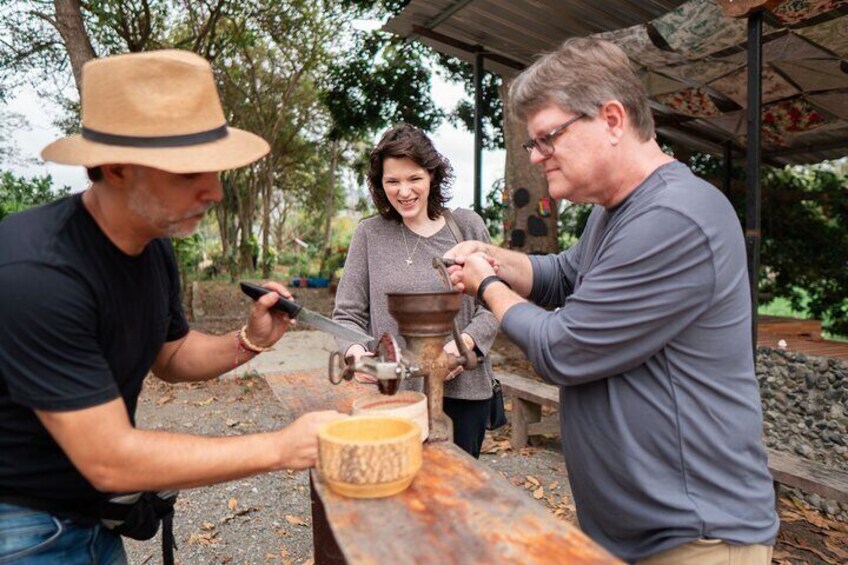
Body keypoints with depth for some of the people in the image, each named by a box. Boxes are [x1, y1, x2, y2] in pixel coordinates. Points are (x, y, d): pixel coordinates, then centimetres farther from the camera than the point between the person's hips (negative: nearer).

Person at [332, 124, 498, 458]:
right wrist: (355, 350, -18)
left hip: (463, 389, 1)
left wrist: (466, 342, -14)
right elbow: (347, 314, 1)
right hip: (390, 393, 0)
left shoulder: (467, 226, 1)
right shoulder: (369, 234, 0)